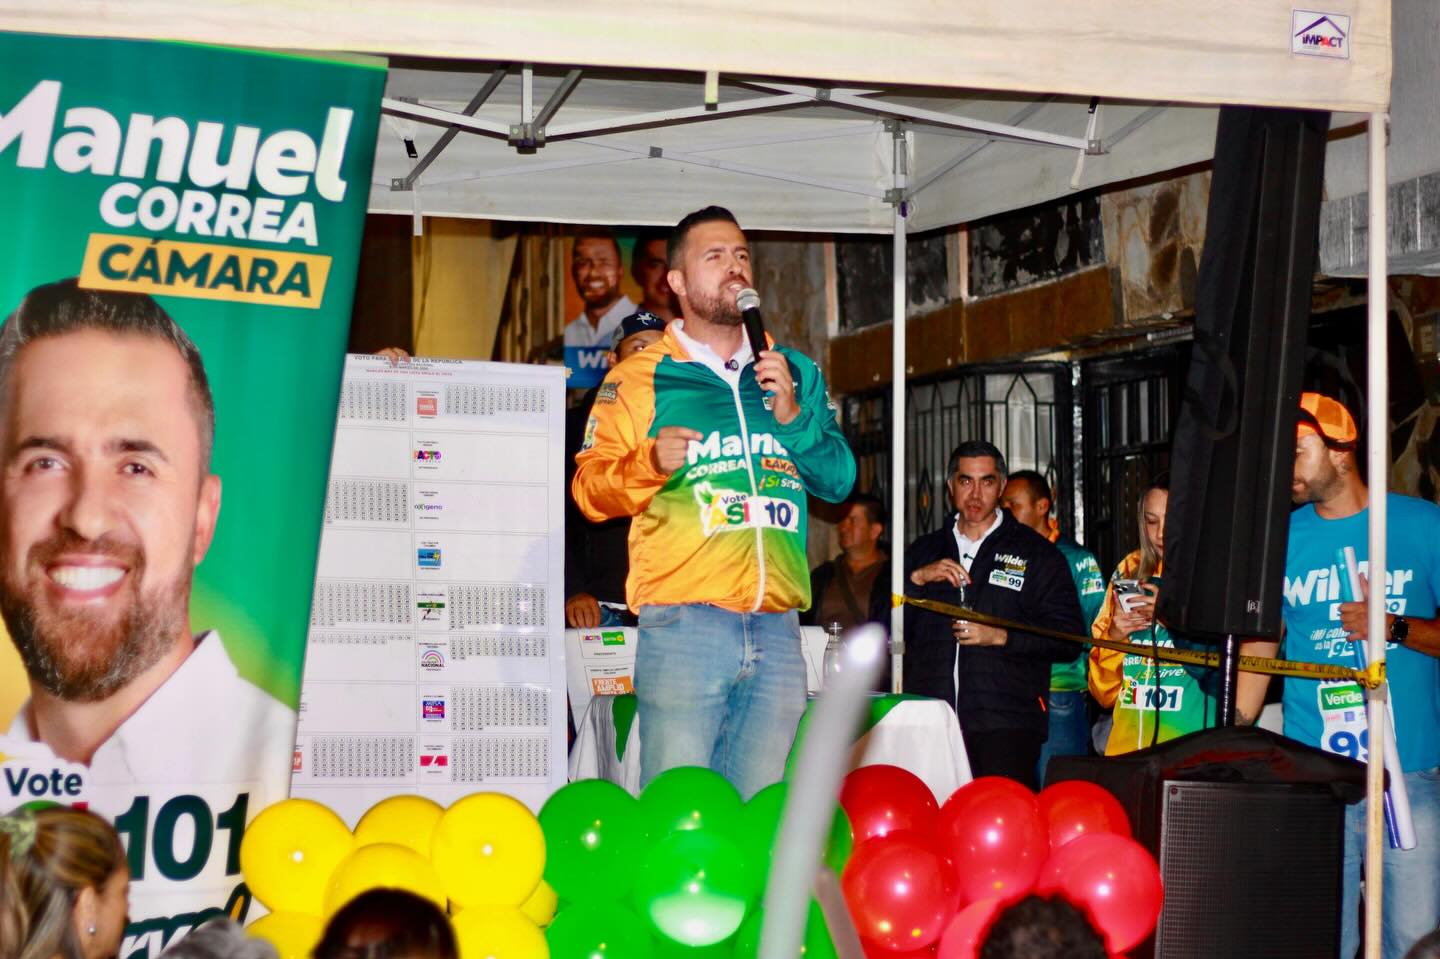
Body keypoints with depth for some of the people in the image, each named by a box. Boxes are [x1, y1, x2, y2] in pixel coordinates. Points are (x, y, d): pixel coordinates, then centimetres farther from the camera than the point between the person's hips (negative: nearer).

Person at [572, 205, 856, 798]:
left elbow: (839, 480, 14)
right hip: (684, 624, -4)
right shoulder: (640, 378, 7)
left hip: (777, 630, 4)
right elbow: (590, 488, 1)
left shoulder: (795, 373, 19)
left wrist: (793, 415, -2)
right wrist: (650, 463, -19)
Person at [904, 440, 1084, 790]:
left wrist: (1000, 637, -11)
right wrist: (917, 579, -4)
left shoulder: (1037, 554, 10)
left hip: (1006, 725, -2)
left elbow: (1068, 638, 1)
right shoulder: (924, 551, 19)